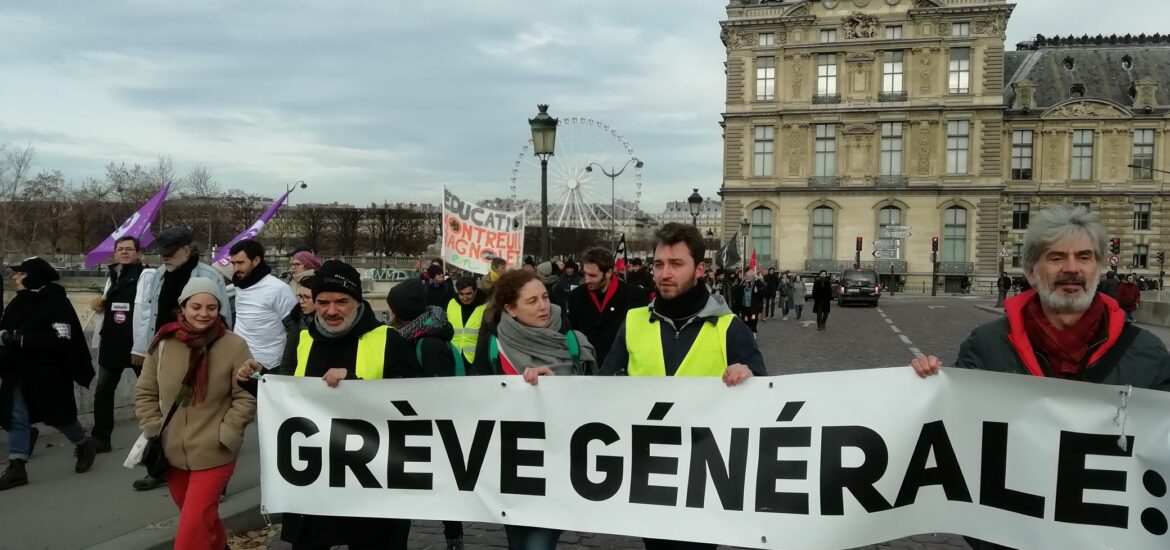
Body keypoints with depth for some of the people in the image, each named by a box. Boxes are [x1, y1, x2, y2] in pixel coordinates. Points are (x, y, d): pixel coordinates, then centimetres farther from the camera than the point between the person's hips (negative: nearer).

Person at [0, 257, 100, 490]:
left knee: (58, 415, 4)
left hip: (49, 373, -7)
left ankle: (85, 444, 29)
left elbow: (61, 339, -23)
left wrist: (19, 339, -27)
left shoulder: (57, 302, -15)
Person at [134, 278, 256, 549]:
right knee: (202, 519, 22)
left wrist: (225, 434, -13)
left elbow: (247, 397, -8)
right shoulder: (163, 343, -2)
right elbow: (145, 392, 8)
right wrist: (153, 431, 0)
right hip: (172, 452, 4)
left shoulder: (234, 346, -12)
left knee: (193, 528, -6)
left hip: (214, 455, -4)